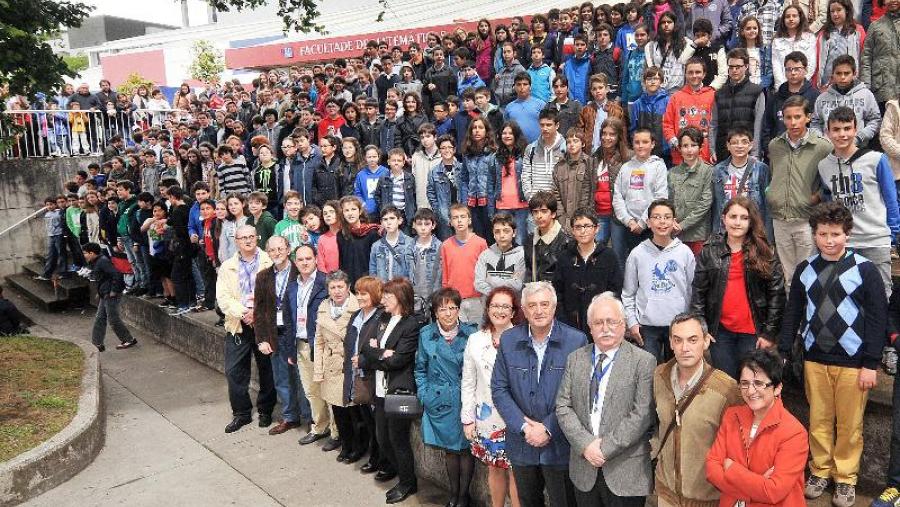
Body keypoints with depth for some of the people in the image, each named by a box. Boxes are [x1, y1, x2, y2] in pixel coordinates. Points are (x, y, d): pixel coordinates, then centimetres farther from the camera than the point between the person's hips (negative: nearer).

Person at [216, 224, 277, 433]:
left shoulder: (269, 262, 2)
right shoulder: (227, 267, 8)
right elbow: (223, 297, -1)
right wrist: (242, 313, -15)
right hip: (238, 325, 2)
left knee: (267, 369, 7)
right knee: (234, 371, 1)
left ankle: (265, 411, 24)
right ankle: (241, 413, 17)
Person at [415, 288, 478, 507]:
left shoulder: (471, 333, -6)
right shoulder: (426, 334, 0)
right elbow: (420, 369, 9)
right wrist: (424, 395, 1)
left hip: (466, 401, -2)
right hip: (440, 403, 2)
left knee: (465, 449, 6)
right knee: (449, 450, 13)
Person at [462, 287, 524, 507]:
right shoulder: (475, 340, 4)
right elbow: (468, 383, 7)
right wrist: (468, 418, 5)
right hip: (486, 418, 3)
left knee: (515, 471, 2)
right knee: (494, 469, 15)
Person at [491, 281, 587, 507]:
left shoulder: (576, 340, -12)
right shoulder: (508, 340, -3)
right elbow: (499, 389, -2)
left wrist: (548, 429, -15)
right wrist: (524, 426, -12)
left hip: (560, 444, -3)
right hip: (521, 444, 3)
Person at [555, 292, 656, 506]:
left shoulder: (643, 361, -7)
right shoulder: (575, 359, 6)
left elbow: (642, 414, -13)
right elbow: (563, 406, 2)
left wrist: (606, 448, -14)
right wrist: (586, 444, -11)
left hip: (626, 472, -3)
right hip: (584, 468, 4)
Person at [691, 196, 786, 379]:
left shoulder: (764, 254, 0)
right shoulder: (709, 252, 3)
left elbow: (777, 294, -1)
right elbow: (698, 293, 3)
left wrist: (770, 333, -5)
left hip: (752, 332, -1)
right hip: (720, 331, 1)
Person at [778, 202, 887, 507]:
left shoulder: (865, 270, -6)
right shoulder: (805, 270, 5)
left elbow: (878, 319, -6)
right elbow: (793, 313, 10)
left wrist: (871, 364, -9)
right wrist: (782, 352, 5)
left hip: (852, 361, -3)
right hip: (814, 359, 3)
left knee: (850, 424, 7)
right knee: (819, 420, 11)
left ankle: (845, 477, 23)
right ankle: (820, 470, 27)